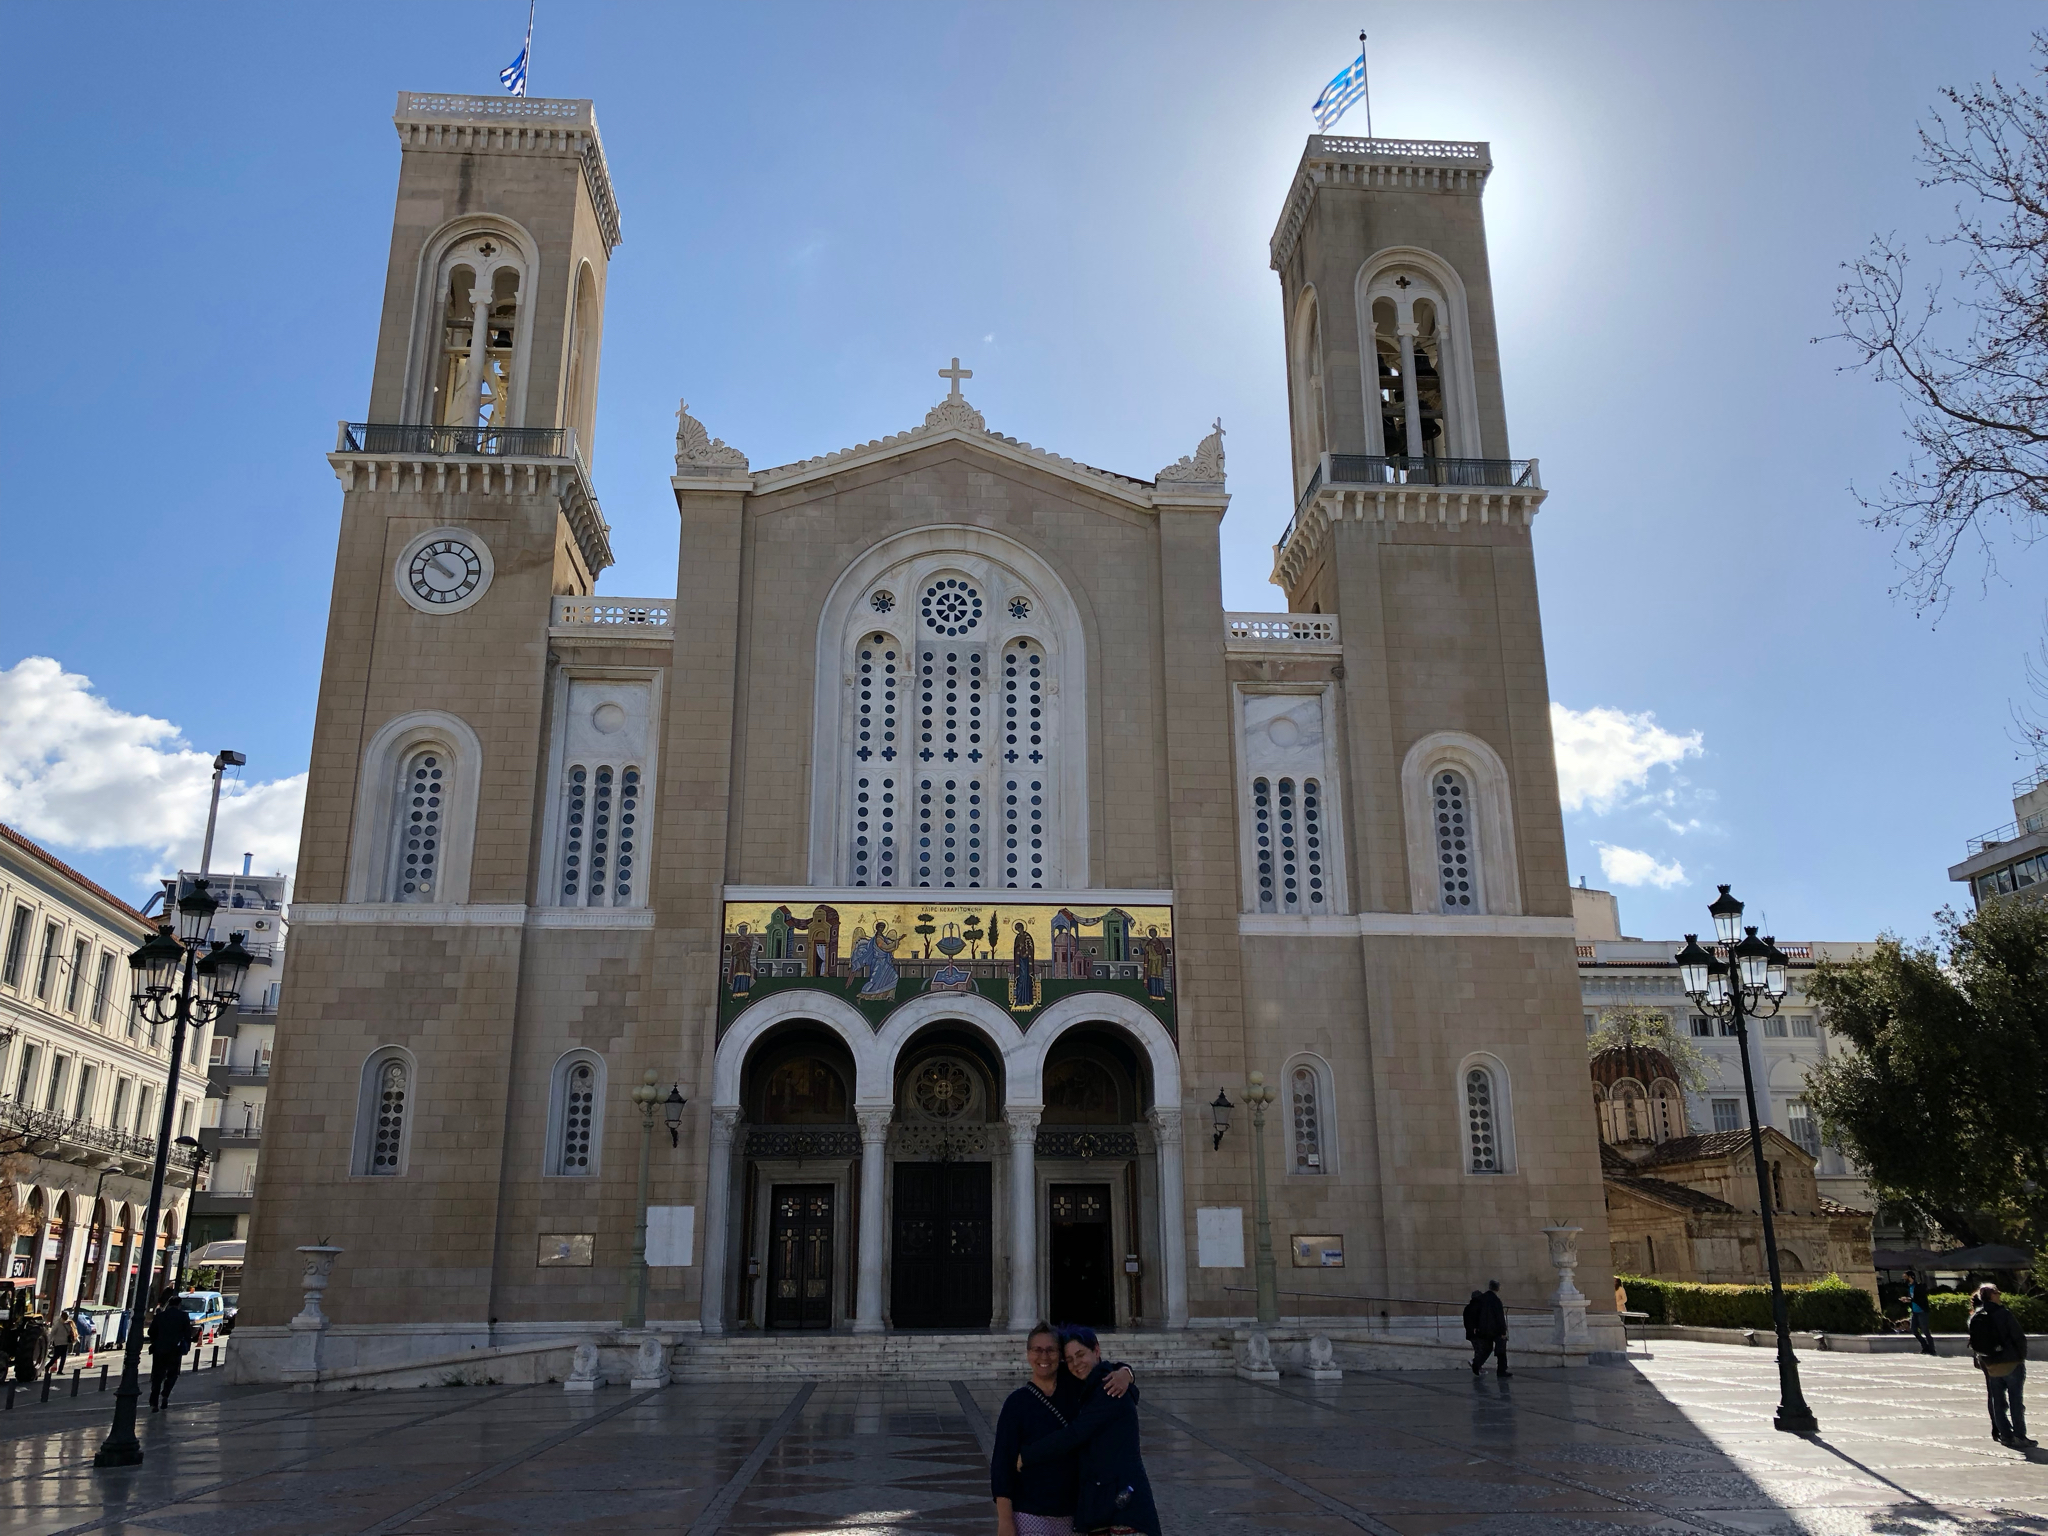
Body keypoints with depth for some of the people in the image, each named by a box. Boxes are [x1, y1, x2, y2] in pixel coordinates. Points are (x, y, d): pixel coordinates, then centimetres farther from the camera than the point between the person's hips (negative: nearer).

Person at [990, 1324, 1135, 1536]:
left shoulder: (1072, 1384, 1)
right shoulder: (1017, 1402, -8)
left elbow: (1108, 1369, 12)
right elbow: (1002, 1461, -8)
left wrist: (1123, 1374, -12)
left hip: (1070, 1513, 4)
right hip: (1029, 1516, -4)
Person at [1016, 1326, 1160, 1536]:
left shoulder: (1110, 1389, -9)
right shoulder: (1089, 1393, 19)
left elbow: (1074, 1435, -13)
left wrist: (1026, 1458, -7)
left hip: (1123, 1499, -9)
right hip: (1096, 1500, 9)